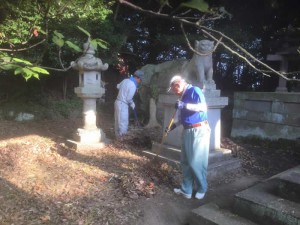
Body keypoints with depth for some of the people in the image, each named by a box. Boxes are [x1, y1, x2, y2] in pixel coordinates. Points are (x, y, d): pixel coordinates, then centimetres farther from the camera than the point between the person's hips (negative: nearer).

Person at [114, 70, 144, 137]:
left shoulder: (125, 80, 6)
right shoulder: (133, 86, -18)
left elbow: (118, 86, 23)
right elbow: (128, 98, -17)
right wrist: (132, 104, 1)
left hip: (117, 102, 9)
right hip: (122, 105, -9)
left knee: (118, 121, 16)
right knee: (123, 123, -3)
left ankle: (118, 136, 27)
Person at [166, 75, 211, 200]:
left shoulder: (194, 90, -11)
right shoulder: (183, 96, 15)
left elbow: (203, 107, -26)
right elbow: (180, 115, 20)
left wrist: (184, 105, -26)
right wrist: (172, 126, 10)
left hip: (199, 131, -9)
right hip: (187, 131, 9)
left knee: (196, 162, -1)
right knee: (185, 162, 12)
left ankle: (202, 189, 20)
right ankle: (186, 189, 23)